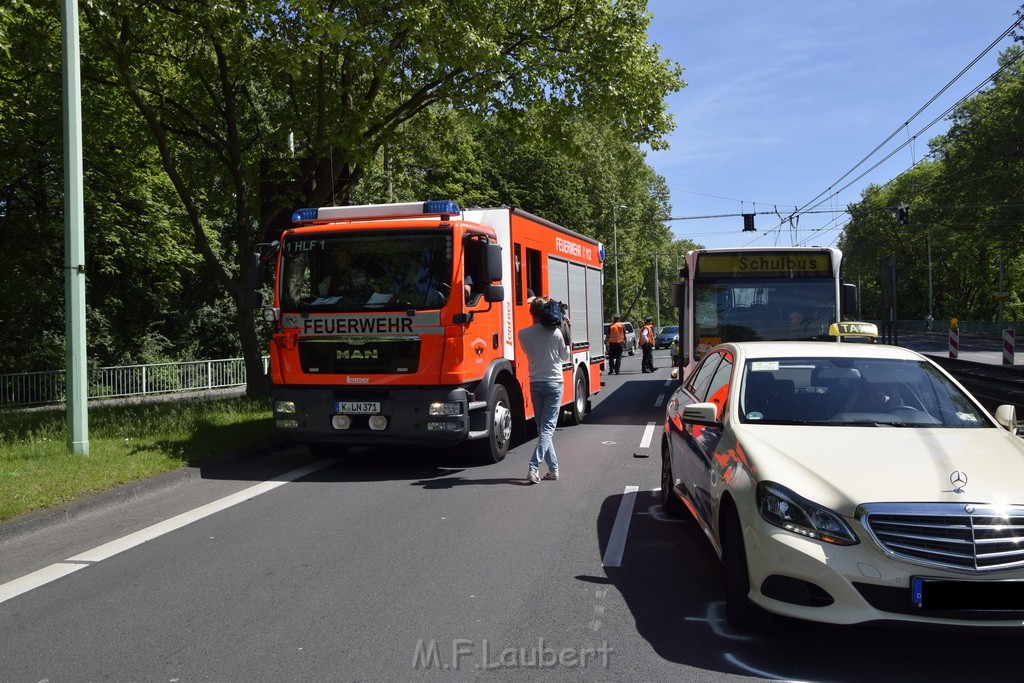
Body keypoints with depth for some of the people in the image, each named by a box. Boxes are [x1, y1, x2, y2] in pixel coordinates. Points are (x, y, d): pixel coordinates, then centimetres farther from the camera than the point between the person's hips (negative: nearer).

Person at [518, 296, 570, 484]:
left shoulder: (523, 334, -3)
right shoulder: (556, 332, -9)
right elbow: (565, 356, 3)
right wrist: (567, 339, 13)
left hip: (535, 384, 3)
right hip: (554, 383, -2)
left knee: (542, 427, 12)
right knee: (547, 428, -3)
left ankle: (553, 468, 14)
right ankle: (534, 466, -18)